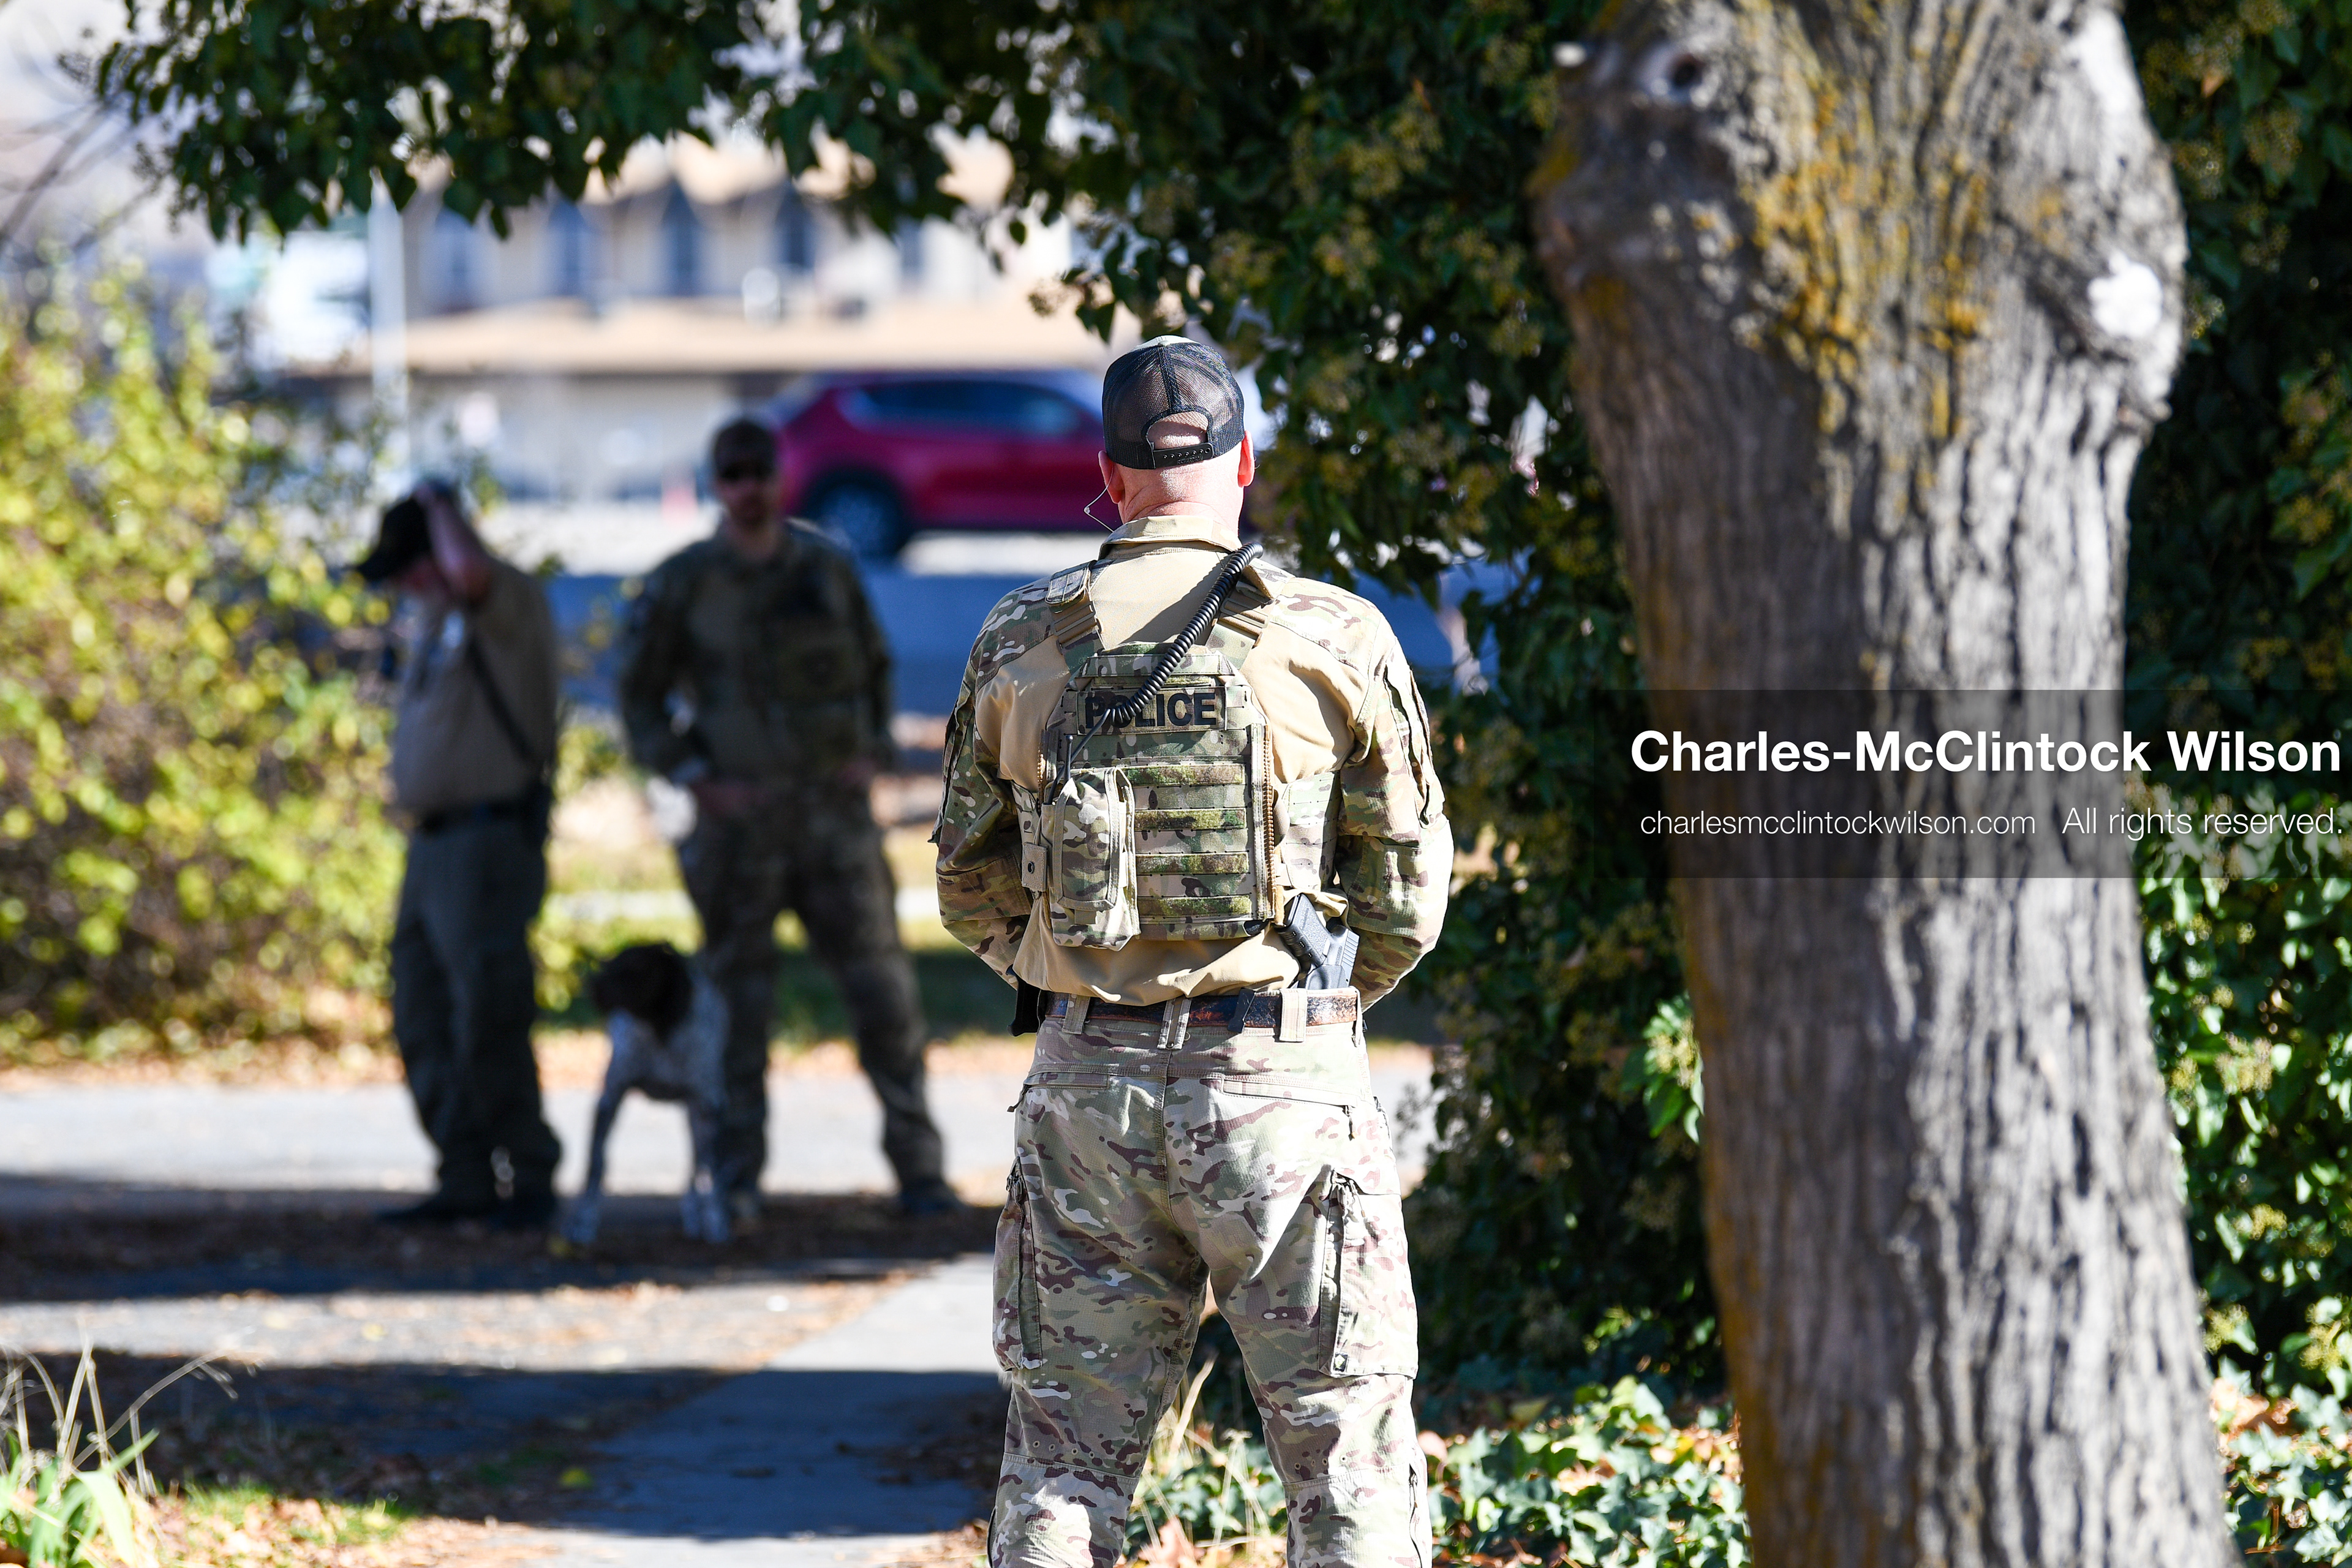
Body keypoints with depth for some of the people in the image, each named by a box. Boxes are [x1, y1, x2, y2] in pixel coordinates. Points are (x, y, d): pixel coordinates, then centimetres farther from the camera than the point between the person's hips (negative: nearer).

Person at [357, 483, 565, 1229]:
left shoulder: (510, 602, -10)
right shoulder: (432, 618, 17)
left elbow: (469, 570, -34)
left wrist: (440, 506, -15)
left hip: (490, 843, -9)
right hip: (434, 845, 9)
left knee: (488, 1021, -11)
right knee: (425, 1024, 7)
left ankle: (529, 1180, -4)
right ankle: (468, 1179, 12)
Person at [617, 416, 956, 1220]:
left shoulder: (827, 566, 4)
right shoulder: (682, 585, -4)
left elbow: (874, 664, 18)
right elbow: (640, 701, 2)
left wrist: (873, 753, 3)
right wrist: (699, 781, -9)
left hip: (834, 812, 2)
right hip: (738, 816, -2)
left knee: (882, 987, -3)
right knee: (737, 1002, 1)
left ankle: (918, 1169, 3)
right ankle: (737, 1179, 8)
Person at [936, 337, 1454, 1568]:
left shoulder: (1020, 646, 4)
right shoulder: (1330, 639, -4)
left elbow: (973, 889, 10)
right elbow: (1406, 889, 2)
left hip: (1085, 1089, 3)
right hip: (1281, 1086, -2)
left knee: (1064, 1456, 9)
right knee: (1345, 1451, 4)